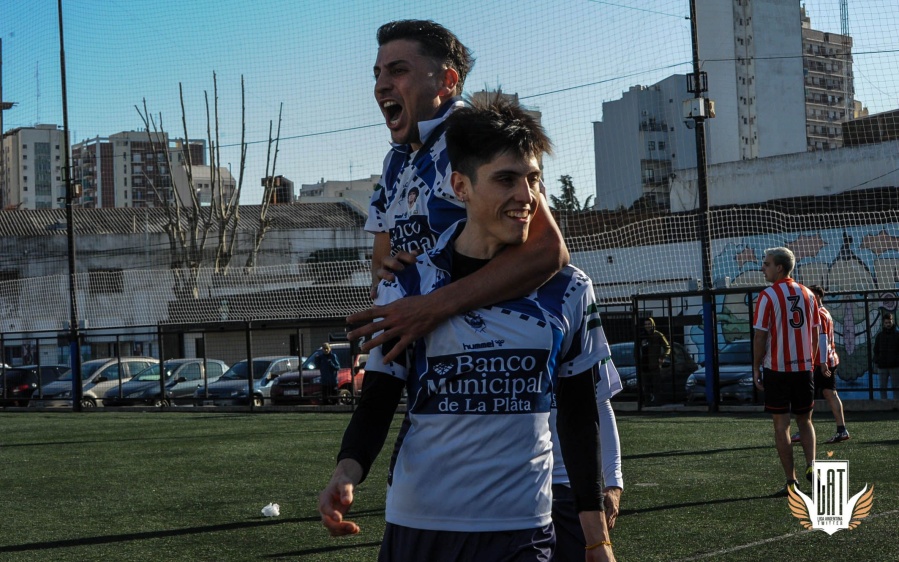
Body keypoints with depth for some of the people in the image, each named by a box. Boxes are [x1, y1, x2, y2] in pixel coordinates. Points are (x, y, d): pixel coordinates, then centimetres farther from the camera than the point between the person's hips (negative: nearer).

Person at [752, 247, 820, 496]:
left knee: (781, 424, 3)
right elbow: (815, 334, 10)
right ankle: (811, 464, -6)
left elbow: (760, 337, -9)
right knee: (805, 420, 15)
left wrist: (756, 370, -1)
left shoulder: (767, 297, -9)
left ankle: (791, 481, 1)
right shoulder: (807, 294, 7)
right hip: (804, 368, 4)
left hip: (777, 370, -4)